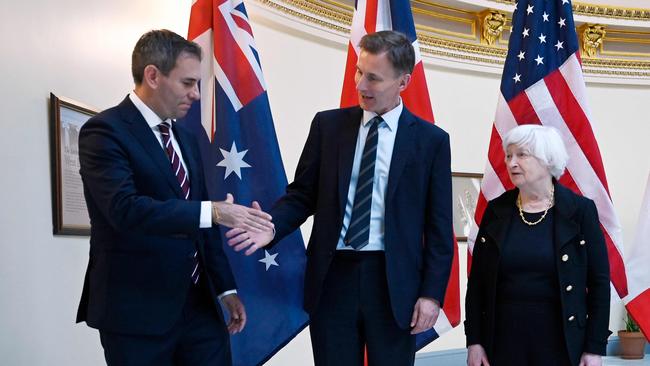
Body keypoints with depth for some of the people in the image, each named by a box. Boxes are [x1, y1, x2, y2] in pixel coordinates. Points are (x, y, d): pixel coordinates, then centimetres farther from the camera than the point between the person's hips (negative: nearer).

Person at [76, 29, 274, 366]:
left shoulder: (186, 139, 14)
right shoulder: (105, 131, -10)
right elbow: (126, 208, -25)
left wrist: (225, 287, 15)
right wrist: (214, 211, -28)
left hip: (198, 303, 7)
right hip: (136, 310, -7)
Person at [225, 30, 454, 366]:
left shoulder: (431, 140, 1)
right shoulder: (328, 124, 5)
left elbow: (438, 227, 1)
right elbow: (302, 194, 7)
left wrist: (432, 293, -4)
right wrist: (272, 225, -13)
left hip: (393, 282, -1)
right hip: (332, 277, 1)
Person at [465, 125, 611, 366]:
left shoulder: (580, 210, -2)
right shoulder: (497, 210, 4)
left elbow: (599, 282, -2)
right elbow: (477, 280, 7)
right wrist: (473, 340, 2)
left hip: (560, 338, -2)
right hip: (503, 336, 2)